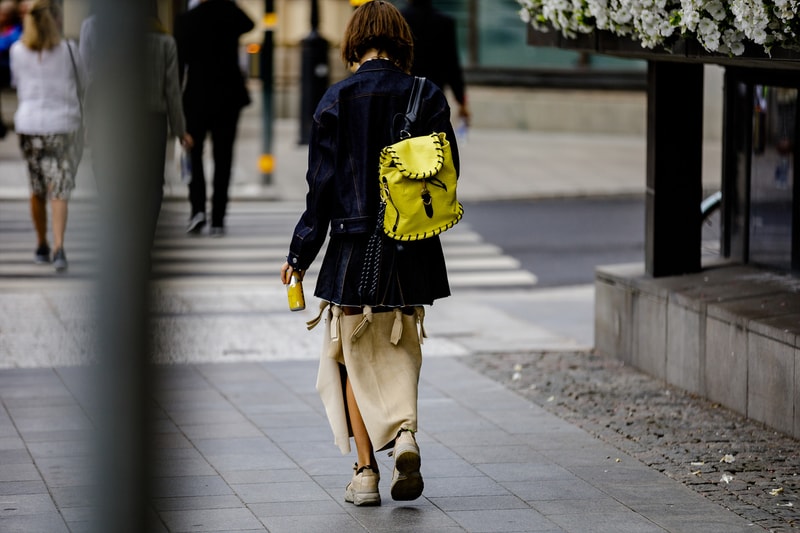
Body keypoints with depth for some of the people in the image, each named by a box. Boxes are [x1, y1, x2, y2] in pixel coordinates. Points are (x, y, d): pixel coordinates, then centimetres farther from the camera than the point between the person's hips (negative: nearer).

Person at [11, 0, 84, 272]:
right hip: (62, 124, -2)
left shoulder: (18, 51, 0)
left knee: (37, 189, 17)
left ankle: (42, 246, 27)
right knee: (59, 191, -3)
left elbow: (20, 86, 11)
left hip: (29, 125, 2)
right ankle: (58, 247, -18)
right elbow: (80, 81, 8)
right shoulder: (68, 50, -5)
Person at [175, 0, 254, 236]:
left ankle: (198, 208, -5)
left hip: (197, 97, -1)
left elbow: (179, 62, -6)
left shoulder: (186, 20, -7)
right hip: (229, 95, 1)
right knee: (223, 156, 6)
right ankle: (217, 220, 3)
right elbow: (249, 25, 24)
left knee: (194, 152, 14)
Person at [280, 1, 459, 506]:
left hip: (354, 248, -2)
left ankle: (366, 472, 8)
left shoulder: (339, 99, -8)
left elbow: (323, 183, -7)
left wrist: (301, 254, 2)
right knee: (402, 352, 17)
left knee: (355, 358, 11)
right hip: (412, 254, 2)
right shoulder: (428, 96, -2)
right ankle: (406, 432, -9)